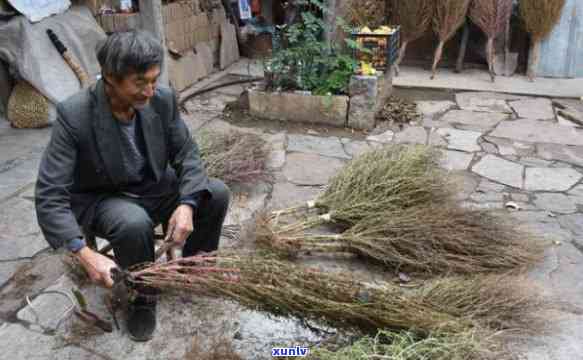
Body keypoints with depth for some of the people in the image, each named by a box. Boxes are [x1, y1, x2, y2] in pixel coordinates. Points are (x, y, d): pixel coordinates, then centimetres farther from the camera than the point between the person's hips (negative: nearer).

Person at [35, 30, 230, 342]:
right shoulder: (74, 115, -27)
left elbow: (187, 153, -6)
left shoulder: (163, 99, -15)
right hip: (102, 200, -4)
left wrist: (186, 204, -25)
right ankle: (144, 294, -4)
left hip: (154, 188, 4)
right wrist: (85, 254, -39)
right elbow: (49, 195, -27)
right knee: (134, 224, -35)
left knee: (216, 194, -14)